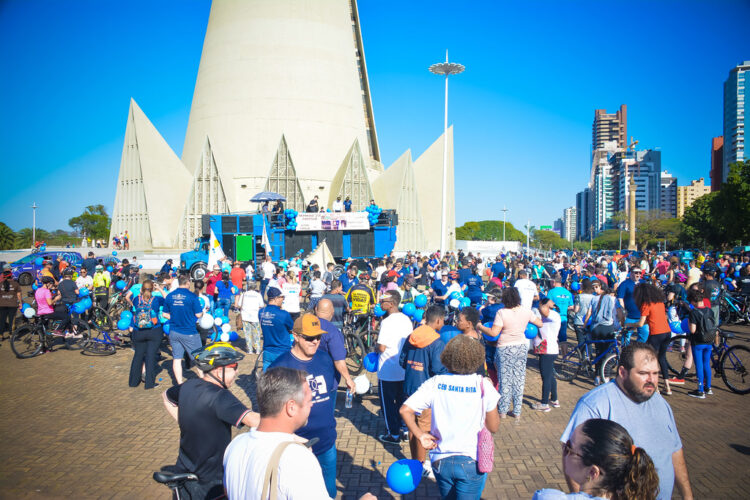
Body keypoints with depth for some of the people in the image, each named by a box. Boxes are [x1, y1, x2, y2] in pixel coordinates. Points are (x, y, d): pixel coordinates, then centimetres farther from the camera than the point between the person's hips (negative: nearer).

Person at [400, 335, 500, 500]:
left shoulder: (435, 383, -5)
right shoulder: (483, 385, -10)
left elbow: (405, 410, -12)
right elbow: (494, 427, 0)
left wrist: (420, 435, -1)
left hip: (440, 461, 3)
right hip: (471, 462, -3)